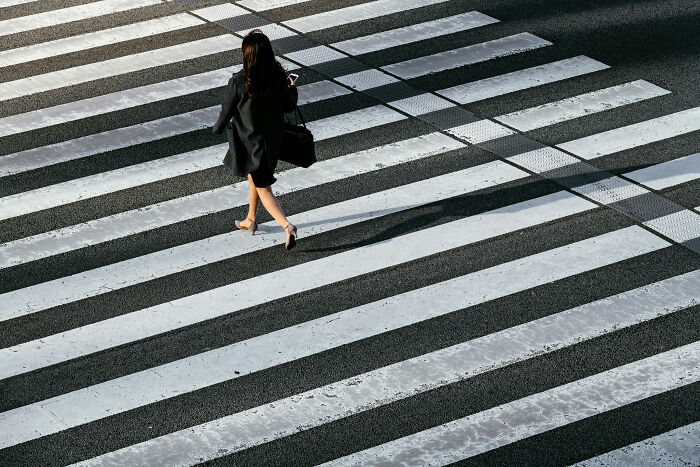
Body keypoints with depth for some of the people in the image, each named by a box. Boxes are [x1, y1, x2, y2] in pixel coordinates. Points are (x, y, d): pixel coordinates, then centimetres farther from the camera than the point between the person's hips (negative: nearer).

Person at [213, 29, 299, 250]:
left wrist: (218, 128, 10)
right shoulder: (278, 76, -16)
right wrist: (293, 90, 17)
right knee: (254, 178, 29)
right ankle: (250, 220, 45)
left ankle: (287, 225, -13)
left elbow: (227, 112, -12)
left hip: (250, 141, -5)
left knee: (264, 189, 4)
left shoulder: (238, 82, -25)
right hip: (272, 138, 5)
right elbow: (289, 106, -4)